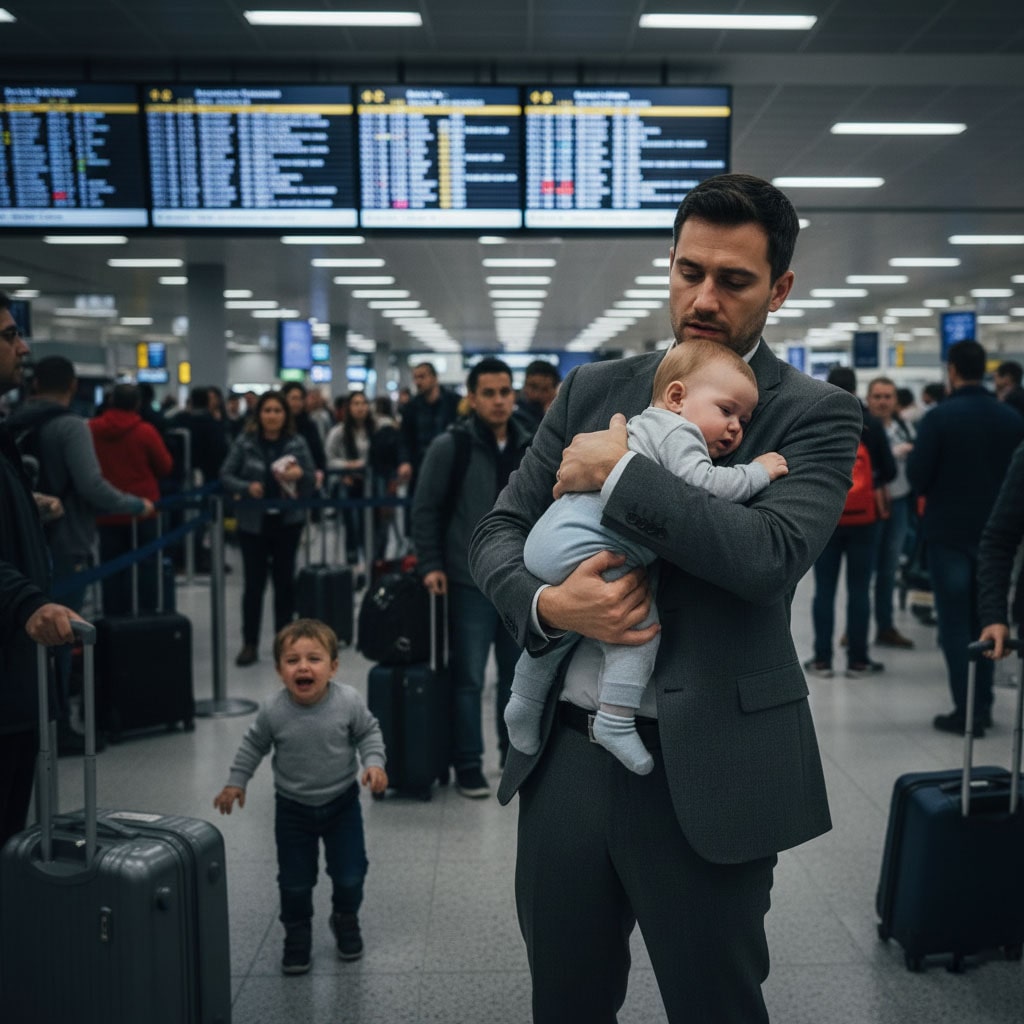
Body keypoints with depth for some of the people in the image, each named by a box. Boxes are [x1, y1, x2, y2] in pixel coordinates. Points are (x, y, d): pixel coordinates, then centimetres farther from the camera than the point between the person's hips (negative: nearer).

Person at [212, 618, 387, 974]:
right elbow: (254, 745, -1)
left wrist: (374, 763, -18)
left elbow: (368, 732, -3)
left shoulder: (349, 702, -22)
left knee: (349, 876, 6)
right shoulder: (273, 711, -20)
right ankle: (297, 936, 33)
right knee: (295, 882, 7)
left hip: (341, 802, 0)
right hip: (293, 808, 0)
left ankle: (346, 921, 37)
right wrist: (236, 782, 1)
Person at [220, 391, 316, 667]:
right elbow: (226, 475, -3)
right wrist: (246, 487, -20)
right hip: (253, 522, -1)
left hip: (288, 522, 1)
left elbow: (313, 479, 2)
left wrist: (300, 474, -19)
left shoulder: (297, 443, 0)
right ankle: (249, 643, 9)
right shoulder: (244, 442, -4)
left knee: (285, 580, 8)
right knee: (253, 582, 1)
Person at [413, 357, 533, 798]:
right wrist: (430, 565, -11)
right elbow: (425, 508, -6)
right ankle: (468, 766, 13)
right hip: (470, 581, -4)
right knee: (469, 677, 1)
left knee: (518, 673, 14)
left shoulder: (529, 448, 6)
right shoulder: (450, 446, -8)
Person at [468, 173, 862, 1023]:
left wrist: (618, 471, -16)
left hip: (702, 773, -4)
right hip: (567, 754, 4)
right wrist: (546, 603, -12)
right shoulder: (595, 390, 8)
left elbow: (772, 555, -22)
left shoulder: (815, 414, -4)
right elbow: (499, 531, 9)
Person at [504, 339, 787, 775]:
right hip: (579, 547, -11)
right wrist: (756, 473, -11)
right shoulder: (676, 430, -9)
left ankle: (523, 703, 40)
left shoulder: (647, 424, 21)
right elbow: (699, 483, -24)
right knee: (640, 622, -12)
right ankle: (616, 721, -12)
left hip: (547, 538, 11)